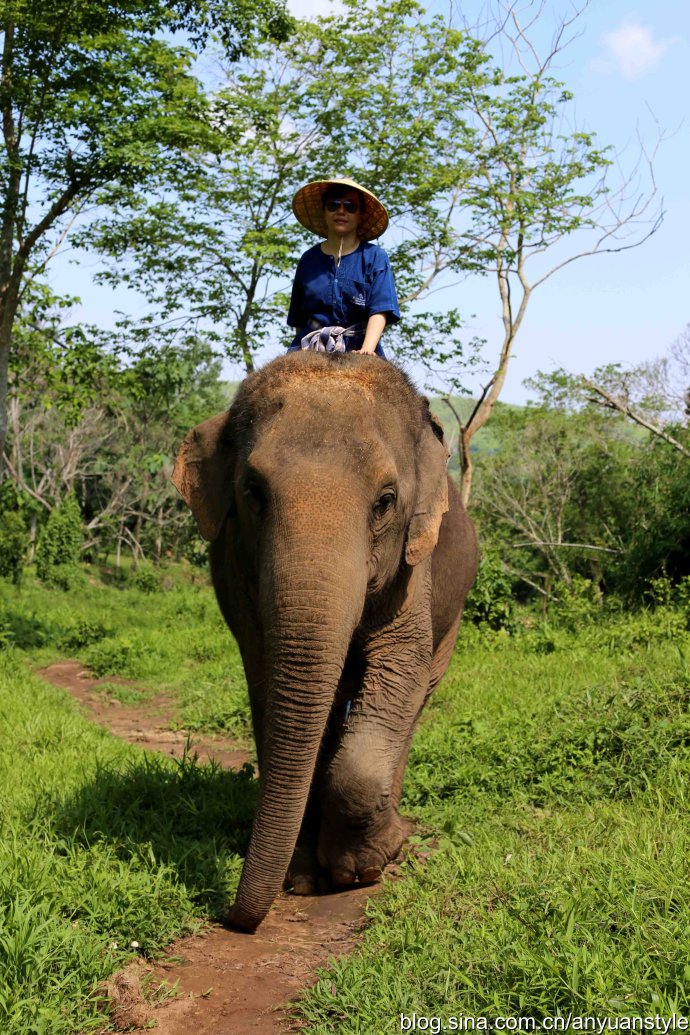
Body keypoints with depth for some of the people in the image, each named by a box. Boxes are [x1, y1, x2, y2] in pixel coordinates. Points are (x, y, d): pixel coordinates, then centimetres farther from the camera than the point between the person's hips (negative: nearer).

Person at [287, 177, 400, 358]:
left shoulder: (375, 257, 9)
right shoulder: (309, 260, 16)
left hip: (357, 351, -2)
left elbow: (379, 311, -4)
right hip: (310, 350, 2)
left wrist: (367, 350, -19)